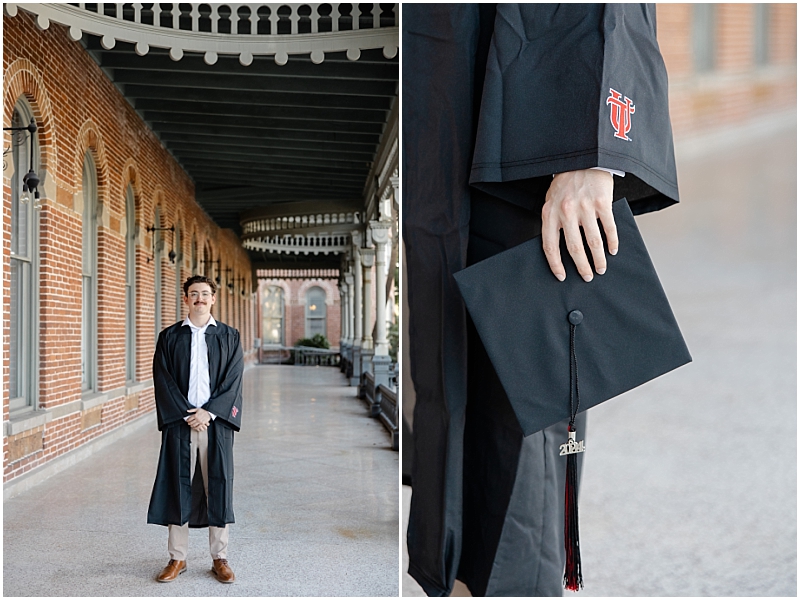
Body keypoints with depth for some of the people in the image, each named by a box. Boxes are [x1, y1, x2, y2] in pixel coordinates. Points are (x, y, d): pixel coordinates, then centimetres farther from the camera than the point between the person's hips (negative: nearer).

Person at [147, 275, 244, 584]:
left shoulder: (229, 337, 6)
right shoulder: (169, 337, 7)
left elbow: (233, 380, -1)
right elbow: (163, 380, 0)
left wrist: (208, 412, -12)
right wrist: (186, 414, -11)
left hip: (216, 422, 0)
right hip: (179, 422, 0)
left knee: (218, 488, 3)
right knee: (178, 488, 4)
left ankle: (220, 558, 14)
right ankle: (177, 558, 15)